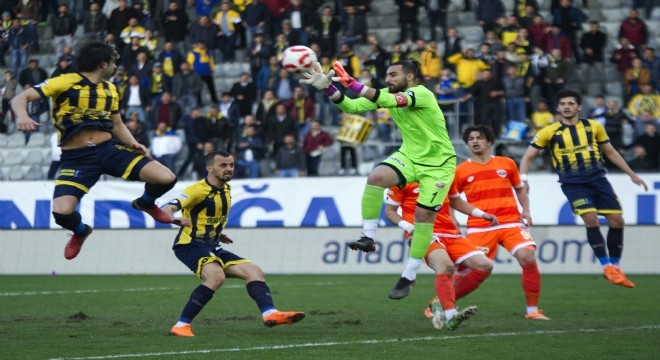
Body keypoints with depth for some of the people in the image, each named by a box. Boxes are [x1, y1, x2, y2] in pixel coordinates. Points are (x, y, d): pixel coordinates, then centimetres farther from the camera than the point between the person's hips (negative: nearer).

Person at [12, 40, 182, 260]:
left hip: (108, 149, 4)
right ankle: (81, 231, 13)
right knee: (62, 212, -27)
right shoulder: (65, 83, -6)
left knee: (167, 179, -14)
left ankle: (145, 203, 24)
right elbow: (21, 99, -11)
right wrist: (22, 116, -34)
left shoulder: (110, 89, 14)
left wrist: (134, 144, 3)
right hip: (76, 157, -4)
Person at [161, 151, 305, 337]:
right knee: (217, 276, -33)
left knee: (254, 271, -2)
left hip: (212, 248, 9)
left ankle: (270, 313, -22)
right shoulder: (199, 190, -13)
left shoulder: (226, 190, 13)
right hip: (190, 245, -9)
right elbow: (166, 209, -23)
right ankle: (181, 326, -29)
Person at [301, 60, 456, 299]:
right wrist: (327, 87, -23)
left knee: (424, 215, -8)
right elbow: (352, 106, -7)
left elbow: (387, 100, -40)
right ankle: (368, 237, -18)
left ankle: (409, 277, 3)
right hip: (409, 156, 6)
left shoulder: (422, 94, -23)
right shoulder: (389, 94, -1)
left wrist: (352, 84, -48)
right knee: (376, 177, -23)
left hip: (438, 163, -6)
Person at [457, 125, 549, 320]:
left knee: (528, 259, -17)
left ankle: (533, 310, -6)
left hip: (511, 223, 1)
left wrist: (526, 210, 9)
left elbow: (520, 189, 24)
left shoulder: (507, 164, 11)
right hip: (479, 227, -1)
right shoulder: (461, 171, 5)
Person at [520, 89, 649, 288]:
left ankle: (615, 267, 12)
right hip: (573, 183, -3)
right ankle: (607, 266, -10)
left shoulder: (593, 127, 8)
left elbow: (611, 152, 19)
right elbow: (528, 157, 5)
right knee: (591, 219, -23)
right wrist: (523, 178, -13)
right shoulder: (550, 132, 1)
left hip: (598, 179, 3)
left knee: (617, 220, -5)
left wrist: (632, 174, 19)